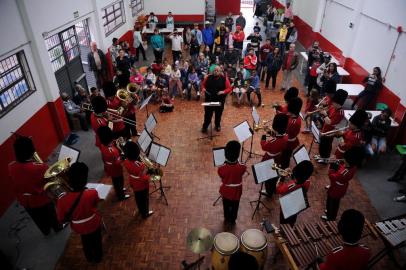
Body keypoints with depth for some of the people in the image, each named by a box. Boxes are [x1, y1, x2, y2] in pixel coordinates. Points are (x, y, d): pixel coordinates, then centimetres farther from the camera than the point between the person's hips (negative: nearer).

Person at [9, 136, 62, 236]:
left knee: (38, 218, 30)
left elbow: (15, 182, -1)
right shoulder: (41, 167, -35)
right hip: (42, 199, -4)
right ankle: (57, 227, 52)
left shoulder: (11, 167, -21)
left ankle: (46, 231, 55)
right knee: (50, 214, 27)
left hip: (25, 201, 4)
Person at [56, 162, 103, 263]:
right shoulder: (92, 193, -35)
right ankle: (97, 257, 55)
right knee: (96, 241, 30)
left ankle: (90, 257, 59)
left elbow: (62, 220, -17)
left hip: (79, 227, 2)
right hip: (94, 223, -1)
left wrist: (72, 217, 0)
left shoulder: (62, 200, -33)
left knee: (86, 242, 33)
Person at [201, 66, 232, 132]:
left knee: (218, 114, 14)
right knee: (208, 113, 5)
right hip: (209, 99, 0)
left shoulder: (224, 79, -5)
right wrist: (203, 88, -8)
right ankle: (205, 126, 20)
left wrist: (223, 92, -21)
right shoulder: (208, 77, 0)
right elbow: (203, 84, 13)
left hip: (219, 100, 0)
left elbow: (229, 88, -4)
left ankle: (217, 125, 36)